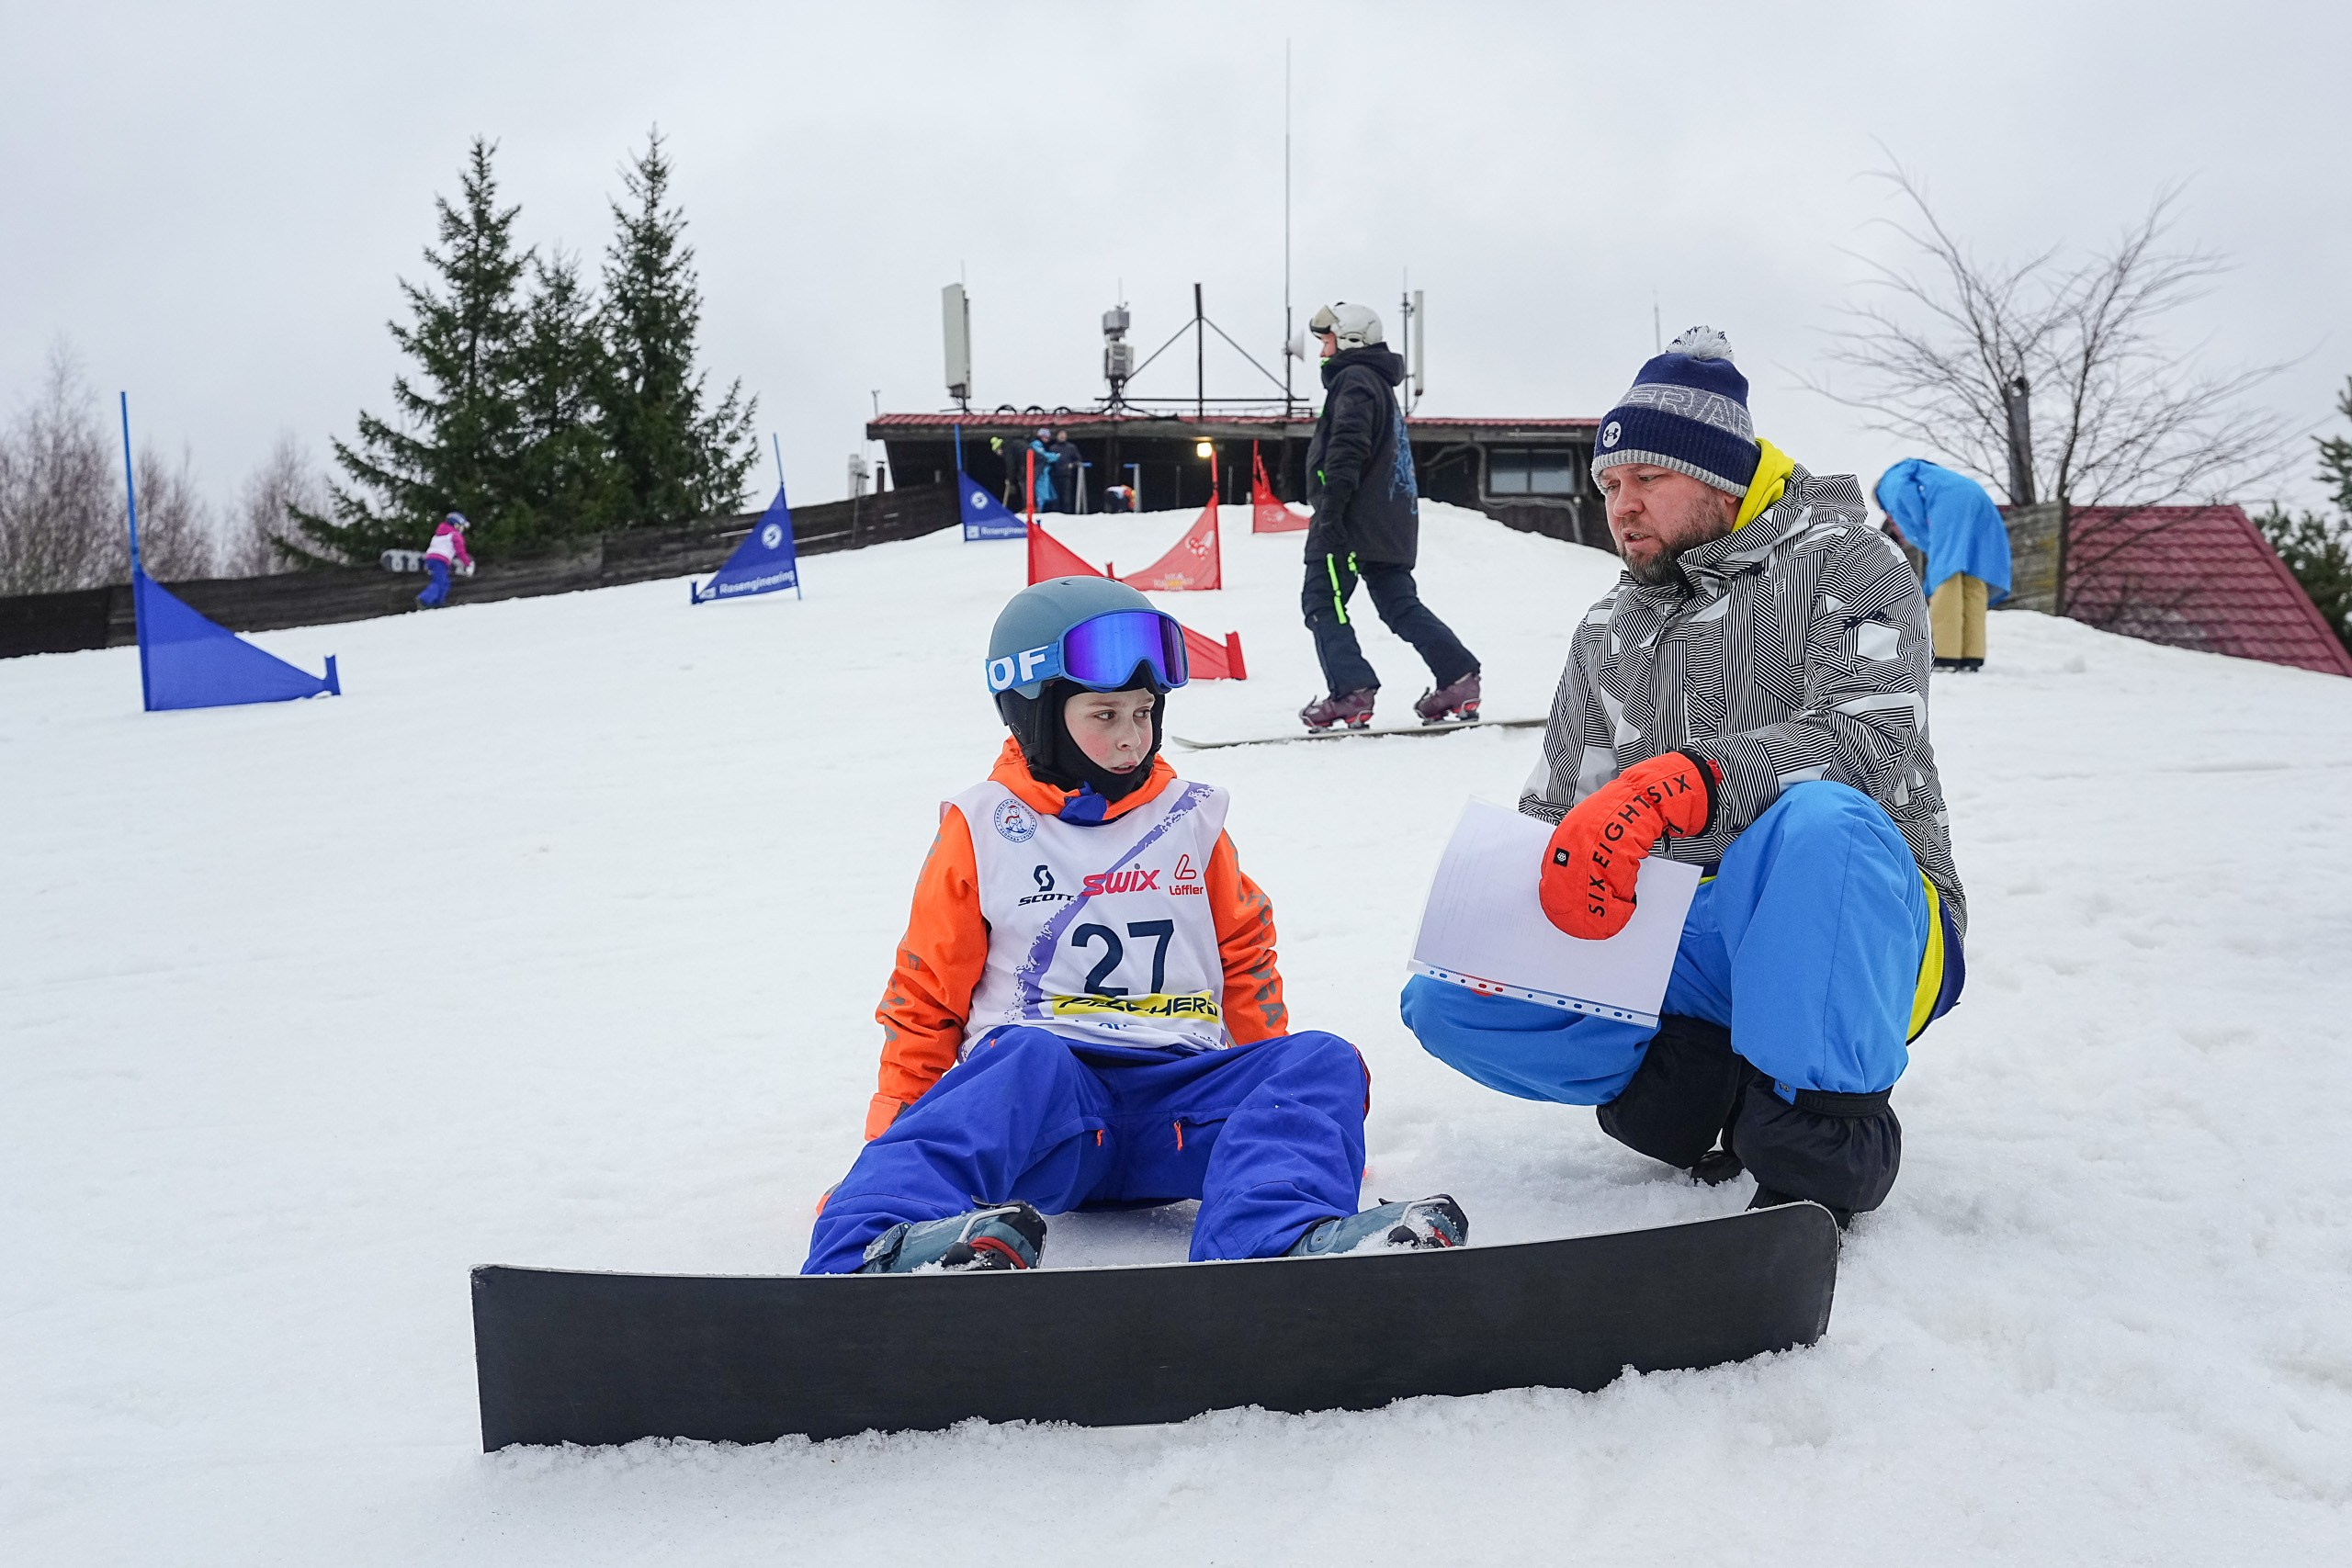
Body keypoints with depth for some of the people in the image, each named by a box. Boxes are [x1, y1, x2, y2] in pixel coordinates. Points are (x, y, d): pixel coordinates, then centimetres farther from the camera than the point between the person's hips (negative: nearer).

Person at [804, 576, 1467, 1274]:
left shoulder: (1190, 820, 17)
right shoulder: (982, 830, 9)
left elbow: (1244, 959, 25)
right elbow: (925, 994, 12)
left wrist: (1279, 1098, 16)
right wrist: (897, 1124, 4)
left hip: (1178, 1092, 3)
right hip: (1041, 1083, -3)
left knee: (1320, 1062, -23)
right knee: (1029, 1061, -37)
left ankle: (1281, 1241, -54)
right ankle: (878, 1245, -62)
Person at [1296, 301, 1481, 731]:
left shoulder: (1354, 378, -7)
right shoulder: (1380, 383, 25)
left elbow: (1347, 449, -20)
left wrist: (1330, 507, -24)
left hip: (1350, 519, -10)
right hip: (1390, 525, 10)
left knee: (1322, 603, -5)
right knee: (1400, 604, 10)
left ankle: (1351, 691, -14)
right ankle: (1459, 678, 4)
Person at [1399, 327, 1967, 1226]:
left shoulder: (1842, 562, -3)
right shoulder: (1609, 634, 15)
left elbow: (1872, 740, -21)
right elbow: (1553, 812, 14)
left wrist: (1678, 784, -37)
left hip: (1864, 925, -5)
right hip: (1687, 943, 5)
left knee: (1817, 821, -40)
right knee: (1447, 998, -11)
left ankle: (1815, 1153, -28)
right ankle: (1726, 1092, -14)